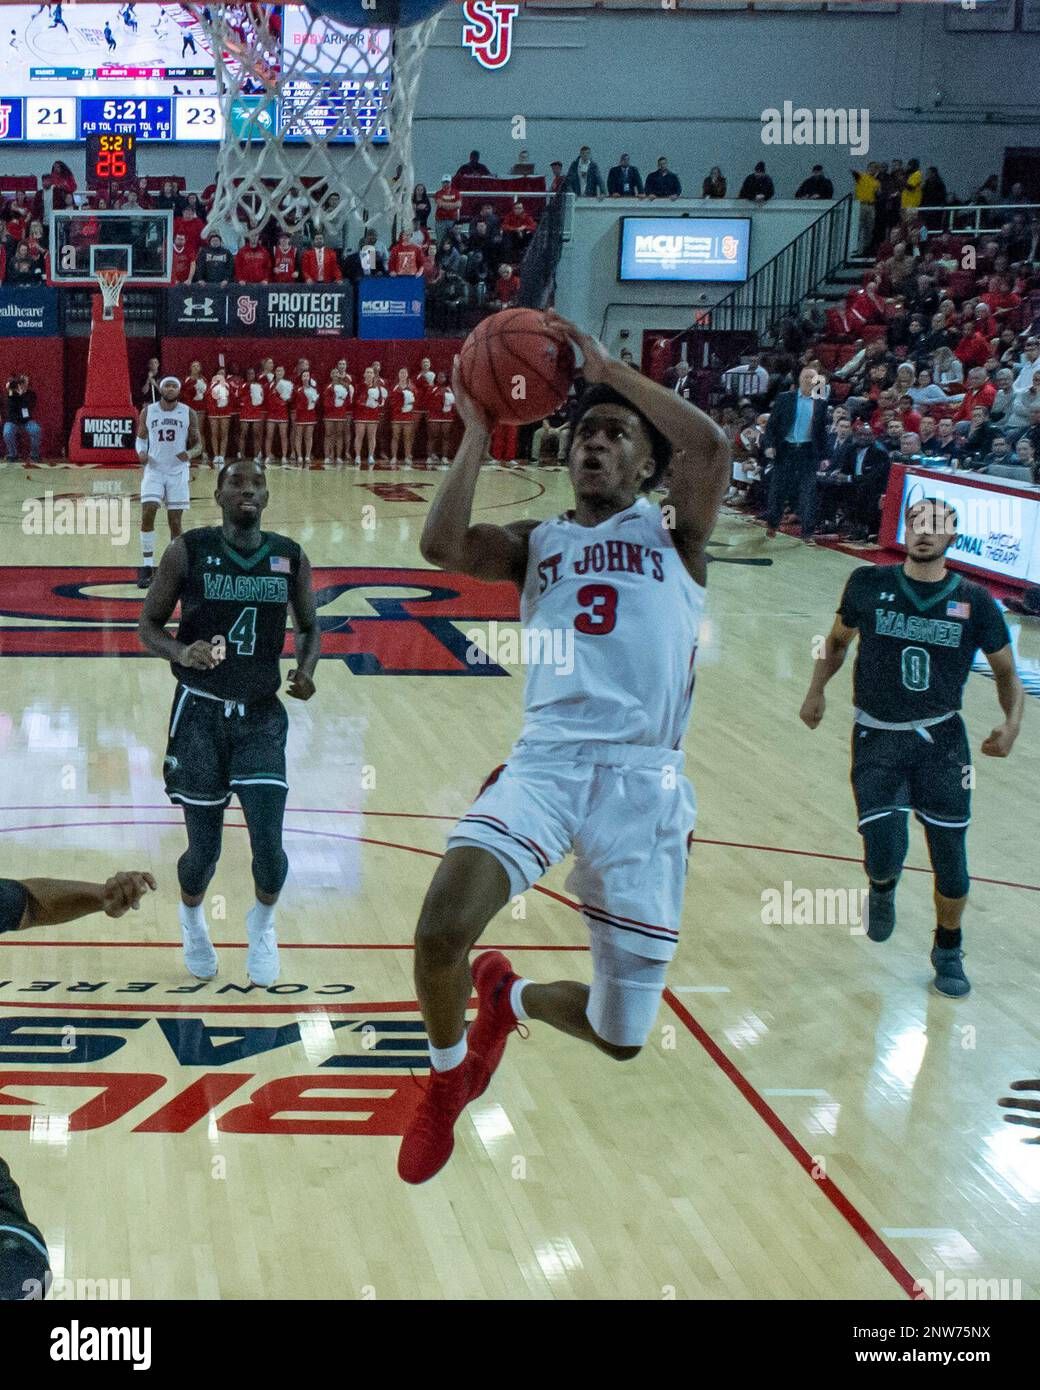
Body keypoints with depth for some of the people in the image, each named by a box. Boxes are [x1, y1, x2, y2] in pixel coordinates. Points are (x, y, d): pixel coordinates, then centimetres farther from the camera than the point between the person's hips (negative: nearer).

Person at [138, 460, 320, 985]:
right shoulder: (188, 551, -6)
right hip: (200, 712, -1)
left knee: (269, 845, -9)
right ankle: (192, 919, 40)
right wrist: (180, 652, -21)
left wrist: (306, 670, -6)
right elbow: (148, 624, 0)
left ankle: (262, 923, 25)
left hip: (261, 714, 2)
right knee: (204, 849, 4)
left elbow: (309, 628, 14)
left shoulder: (290, 557, 1)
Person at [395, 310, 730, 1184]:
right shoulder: (538, 543, 18)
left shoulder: (674, 538, 12)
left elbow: (710, 445, -9)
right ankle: (447, 1082, 7)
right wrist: (477, 434, 3)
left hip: (644, 780, -1)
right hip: (546, 761, 1)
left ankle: (511, 996, 41)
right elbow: (442, 547, -2)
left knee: (622, 1037, 5)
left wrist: (610, 369, -3)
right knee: (442, 930, -27)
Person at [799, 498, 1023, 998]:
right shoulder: (868, 583, -2)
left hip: (940, 740, 1)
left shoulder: (973, 600, -2)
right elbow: (837, 641, 16)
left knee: (951, 863, 2)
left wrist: (1012, 723, -9)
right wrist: (816, 690, 5)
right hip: (877, 738, -1)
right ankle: (882, 890, 26)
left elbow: (1007, 673, 7)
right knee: (883, 857, -14)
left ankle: (948, 951, 30)